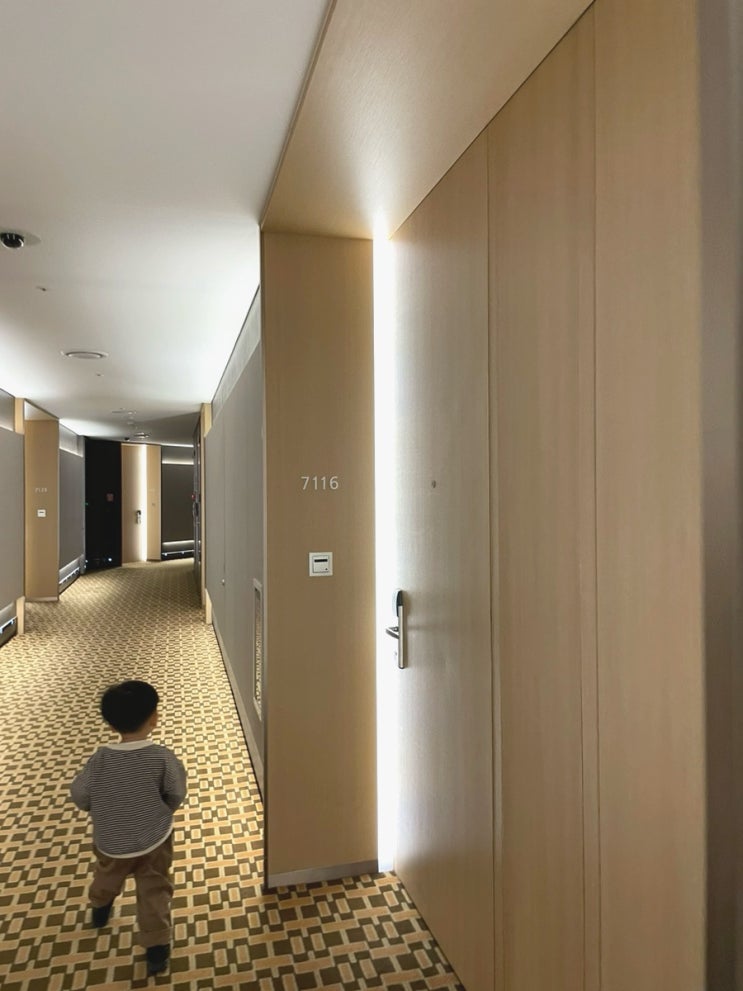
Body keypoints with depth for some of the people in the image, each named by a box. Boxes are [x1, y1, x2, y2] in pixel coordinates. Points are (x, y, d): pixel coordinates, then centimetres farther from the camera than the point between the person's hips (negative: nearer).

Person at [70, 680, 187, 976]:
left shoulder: (101, 758, -24)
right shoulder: (162, 757, -25)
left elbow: (79, 795, -9)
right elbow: (177, 794, -11)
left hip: (111, 841, 3)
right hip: (154, 838, -2)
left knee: (108, 875, 33)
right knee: (154, 890, 18)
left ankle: (100, 909, 59)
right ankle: (156, 947, 21)